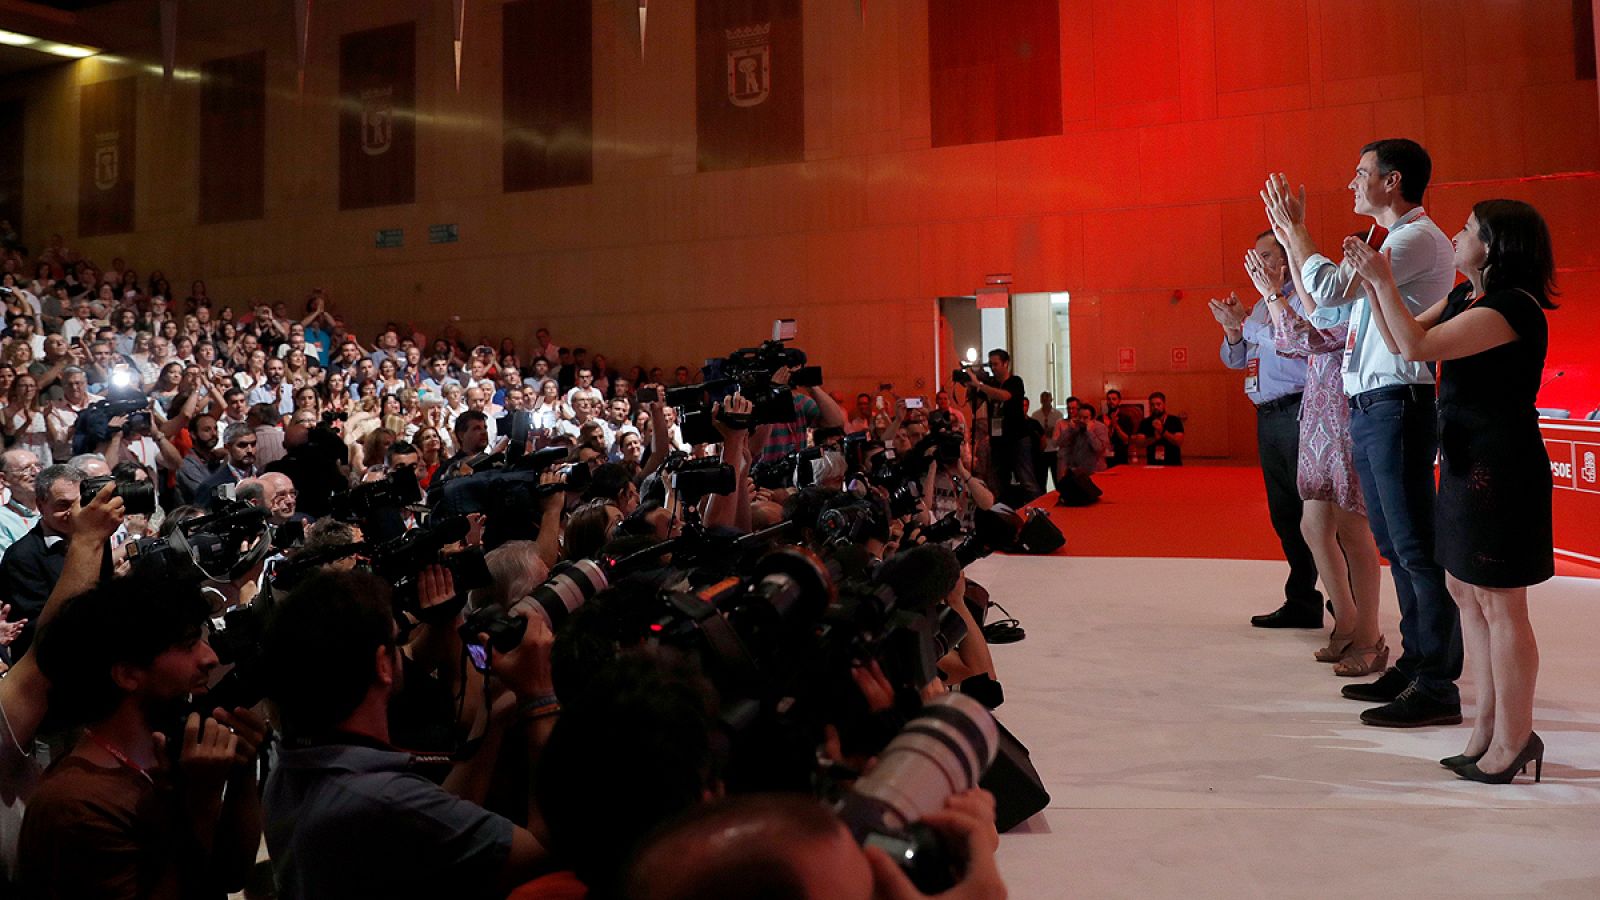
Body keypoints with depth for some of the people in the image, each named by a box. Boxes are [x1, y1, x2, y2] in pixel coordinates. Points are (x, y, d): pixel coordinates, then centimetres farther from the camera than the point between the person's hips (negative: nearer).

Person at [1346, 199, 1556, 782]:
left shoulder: (1513, 305, -19)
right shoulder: (1465, 296, 11)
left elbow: (1417, 346, -27)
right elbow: (1402, 339, 15)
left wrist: (1385, 281, -18)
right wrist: (1372, 281, 6)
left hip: (1500, 468, -10)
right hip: (1466, 463, 10)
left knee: (1499, 604, -2)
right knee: (1466, 591, 15)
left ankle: (1513, 739, 11)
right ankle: (1488, 726, 26)